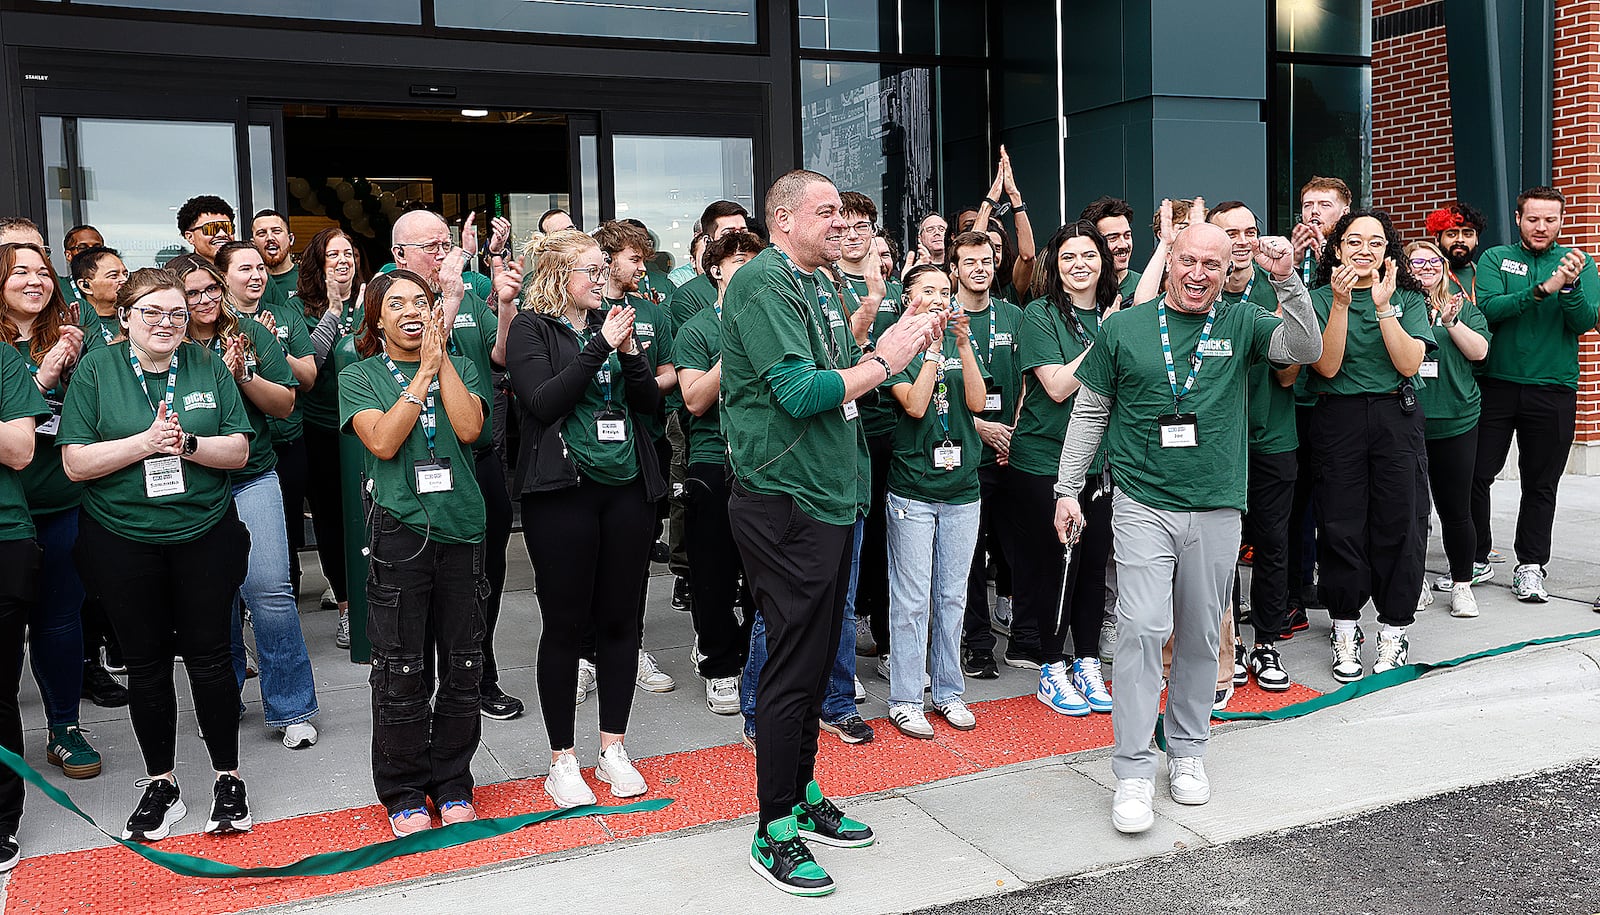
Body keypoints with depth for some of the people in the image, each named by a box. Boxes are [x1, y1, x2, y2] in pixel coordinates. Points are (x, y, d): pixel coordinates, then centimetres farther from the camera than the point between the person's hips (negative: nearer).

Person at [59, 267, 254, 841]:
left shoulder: (208, 367, 3)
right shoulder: (95, 370, -1)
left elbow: (238, 450, 0)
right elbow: (75, 462, -7)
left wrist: (187, 443, -16)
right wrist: (145, 442, -17)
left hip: (205, 535, 0)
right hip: (123, 544, 0)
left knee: (209, 656, 4)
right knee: (145, 663, 9)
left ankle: (228, 778, 18)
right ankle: (161, 784, 24)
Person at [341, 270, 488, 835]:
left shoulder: (459, 368, 11)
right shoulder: (360, 377, 6)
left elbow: (468, 428, -7)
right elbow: (383, 442, -11)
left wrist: (441, 358, -6)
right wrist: (423, 371, -9)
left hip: (461, 529, 2)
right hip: (399, 530, -2)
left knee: (463, 667, 7)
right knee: (401, 672, 1)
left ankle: (453, 785, 23)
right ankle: (404, 794, 18)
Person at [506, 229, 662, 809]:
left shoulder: (610, 323, 13)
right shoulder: (532, 328, 0)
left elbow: (651, 401, 9)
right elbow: (542, 402, -15)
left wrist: (629, 352, -7)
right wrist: (600, 347, -16)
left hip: (626, 487, 5)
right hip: (563, 491, -5)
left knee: (620, 619, 9)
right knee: (565, 624, 1)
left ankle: (613, 749, 22)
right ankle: (562, 760, 15)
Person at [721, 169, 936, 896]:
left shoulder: (820, 284, 15)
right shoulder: (763, 284, -14)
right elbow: (798, 391, -22)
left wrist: (892, 343, 2)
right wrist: (883, 361, -13)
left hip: (828, 496, 9)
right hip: (784, 502, -9)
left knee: (816, 655, 17)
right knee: (793, 664, -3)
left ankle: (803, 795, 31)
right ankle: (774, 831, 11)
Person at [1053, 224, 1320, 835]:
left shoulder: (1240, 326, 7)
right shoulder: (1123, 328, 4)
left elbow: (1307, 349, -5)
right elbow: (1090, 412, 9)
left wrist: (1288, 280, -16)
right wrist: (1068, 489, 6)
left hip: (1216, 510, 2)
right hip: (1143, 505, -2)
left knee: (1201, 636, 11)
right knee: (1142, 627, -11)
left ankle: (1188, 750, 28)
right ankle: (1133, 771, -4)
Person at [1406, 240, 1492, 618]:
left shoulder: (1463, 307, 11)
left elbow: (1479, 351, 0)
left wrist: (1450, 321, -13)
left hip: (1455, 422, 1)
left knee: (1455, 510, 3)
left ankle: (1461, 585, 17)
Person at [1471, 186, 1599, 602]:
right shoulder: (1495, 259, 4)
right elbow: (1489, 310, -13)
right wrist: (1542, 290, -24)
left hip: (1553, 390, 1)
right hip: (1495, 383, 0)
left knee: (1541, 485, 6)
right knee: (1475, 475, 1)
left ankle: (1530, 567, 15)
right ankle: (1475, 558, 15)